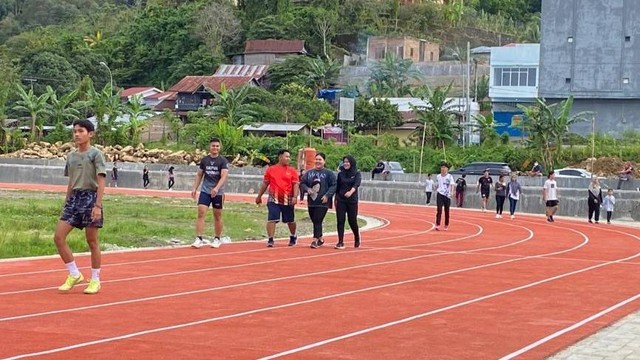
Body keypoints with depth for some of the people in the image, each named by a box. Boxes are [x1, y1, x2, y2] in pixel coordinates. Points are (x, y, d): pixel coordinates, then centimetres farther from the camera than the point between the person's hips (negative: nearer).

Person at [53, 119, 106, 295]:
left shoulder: (95, 154, -5)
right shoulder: (71, 156, 13)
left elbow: (101, 181, -10)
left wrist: (98, 206, -17)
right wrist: (67, 203, 16)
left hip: (90, 197, -6)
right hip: (74, 198, 6)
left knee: (92, 241, 1)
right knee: (58, 237, -4)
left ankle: (95, 280, 12)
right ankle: (74, 274, 7)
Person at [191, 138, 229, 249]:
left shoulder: (223, 161, -5)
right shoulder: (204, 160, 6)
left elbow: (224, 176, -16)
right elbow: (199, 175, 15)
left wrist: (216, 188, -29)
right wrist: (194, 188, 7)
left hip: (218, 193, -2)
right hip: (205, 191, 2)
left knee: (217, 216, 8)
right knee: (201, 213, -10)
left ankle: (217, 239, 22)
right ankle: (199, 239, -11)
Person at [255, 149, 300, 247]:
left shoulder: (292, 171, 2)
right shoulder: (271, 169, 4)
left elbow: (296, 184, -3)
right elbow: (265, 184, 11)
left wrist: (295, 197, -17)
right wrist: (259, 196, 12)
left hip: (288, 200, 0)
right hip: (274, 199, 0)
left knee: (290, 220, 13)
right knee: (271, 219, -10)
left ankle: (293, 237, 36)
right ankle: (270, 240, -5)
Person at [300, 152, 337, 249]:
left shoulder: (328, 173, 0)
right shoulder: (309, 172, 10)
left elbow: (333, 186, -3)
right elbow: (302, 183, 12)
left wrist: (327, 195, -14)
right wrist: (307, 189, -8)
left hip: (322, 202, -5)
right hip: (311, 202, 5)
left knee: (317, 221, -12)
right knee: (315, 221, 11)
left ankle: (315, 240, -11)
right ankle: (320, 239, 26)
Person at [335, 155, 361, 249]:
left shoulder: (357, 174, -2)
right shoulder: (340, 174, 7)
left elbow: (356, 184, -21)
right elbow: (337, 188, 13)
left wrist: (351, 192, -39)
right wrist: (336, 200, 12)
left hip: (352, 201, -2)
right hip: (341, 200, 2)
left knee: (352, 221, 2)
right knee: (340, 221, -5)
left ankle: (357, 239, 28)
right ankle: (340, 242, -2)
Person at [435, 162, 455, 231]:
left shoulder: (449, 176, -3)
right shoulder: (438, 176, 7)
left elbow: (452, 185, -14)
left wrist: (451, 192, -30)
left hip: (447, 195, -1)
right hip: (440, 194, 1)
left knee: (447, 211, 7)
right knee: (439, 210, -11)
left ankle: (446, 225, 20)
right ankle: (437, 225, -15)